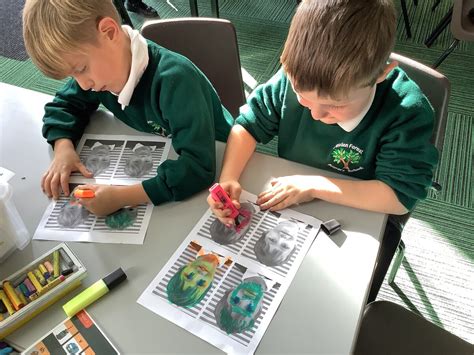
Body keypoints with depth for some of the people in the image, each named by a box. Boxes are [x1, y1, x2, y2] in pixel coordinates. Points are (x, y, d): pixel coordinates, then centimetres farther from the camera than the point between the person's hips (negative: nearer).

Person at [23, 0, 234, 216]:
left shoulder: (174, 79, -33)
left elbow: (199, 167, -40)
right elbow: (63, 105, 5)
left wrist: (121, 197, -41)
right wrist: (63, 147, -14)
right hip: (157, 171, 6)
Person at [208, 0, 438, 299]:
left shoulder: (408, 112, -26)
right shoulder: (296, 78, -20)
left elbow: (400, 196, -27)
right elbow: (249, 125, -9)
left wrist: (315, 186, -31)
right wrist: (228, 179, -27)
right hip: (286, 203, 3)